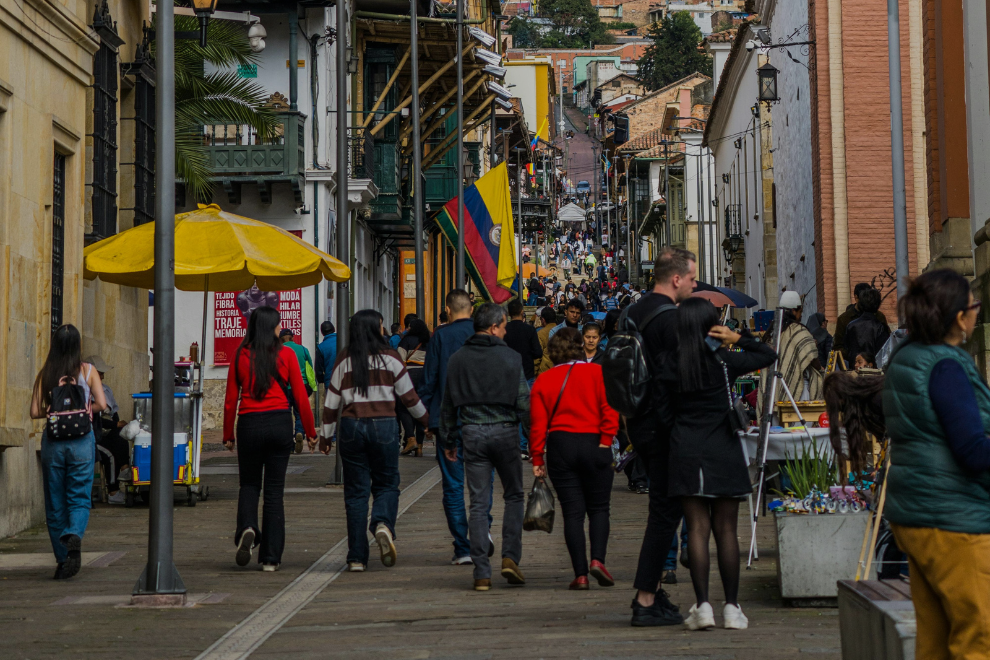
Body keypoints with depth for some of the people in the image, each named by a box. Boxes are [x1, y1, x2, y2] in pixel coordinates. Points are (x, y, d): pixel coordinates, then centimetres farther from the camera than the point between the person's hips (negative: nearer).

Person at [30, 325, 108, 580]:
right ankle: (74, 535, -27)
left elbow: (35, 412, -2)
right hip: (81, 441, -1)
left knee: (55, 502, 10)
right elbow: (101, 404, -8)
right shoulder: (87, 371, -1)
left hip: (52, 442, 1)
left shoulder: (44, 374, 2)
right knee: (79, 498, 4)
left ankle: (62, 559, 12)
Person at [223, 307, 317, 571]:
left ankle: (247, 528, -13)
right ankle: (271, 557, 7)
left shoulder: (240, 356, 0)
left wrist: (228, 435, 11)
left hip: (249, 423, 0)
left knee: (249, 484, 17)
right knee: (274, 490, 7)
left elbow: (231, 398, 2)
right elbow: (300, 396, 0)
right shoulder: (286, 354, -1)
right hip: (280, 423, 0)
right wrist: (310, 431, 9)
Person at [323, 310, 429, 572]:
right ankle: (383, 524, -20)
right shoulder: (389, 357, 0)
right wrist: (428, 420, 18)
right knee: (387, 483, 12)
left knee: (355, 491, 6)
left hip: (351, 427, 1)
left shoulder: (345, 360, 4)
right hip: (384, 426, -1)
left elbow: (332, 402, 5)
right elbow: (409, 396, 4)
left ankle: (357, 557, 4)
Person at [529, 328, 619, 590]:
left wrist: (537, 459, 5)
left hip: (559, 445, 1)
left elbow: (538, 423, 3)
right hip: (594, 444, -1)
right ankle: (597, 559, -11)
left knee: (572, 511, 3)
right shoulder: (597, 373, 1)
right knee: (598, 508, 10)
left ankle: (580, 574, -1)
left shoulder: (543, 381, 5)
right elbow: (609, 410, -10)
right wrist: (605, 441, -6)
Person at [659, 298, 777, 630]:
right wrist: (738, 338, 4)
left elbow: (666, 407, 7)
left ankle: (702, 605, -5)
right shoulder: (724, 361, -4)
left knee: (697, 528, 1)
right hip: (723, 452, -1)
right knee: (726, 529, 4)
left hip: (685, 452, 1)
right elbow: (769, 354, 8)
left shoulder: (670, 363, -2)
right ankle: (731, 607, 7)